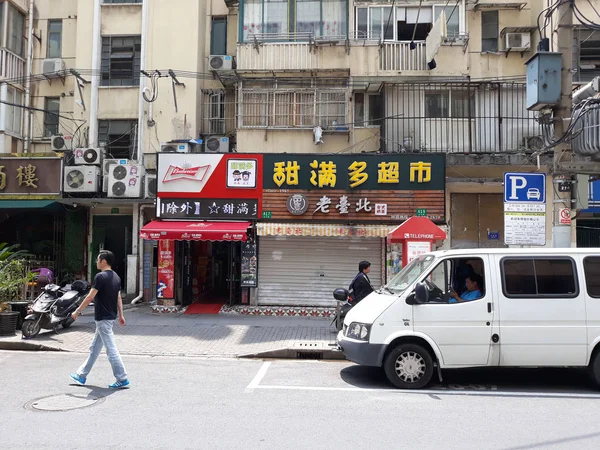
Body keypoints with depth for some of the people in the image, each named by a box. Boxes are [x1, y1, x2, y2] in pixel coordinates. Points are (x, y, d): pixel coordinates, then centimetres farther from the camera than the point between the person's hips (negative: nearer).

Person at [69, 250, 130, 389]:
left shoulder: (100, 277, -17)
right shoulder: (116, 277, 10)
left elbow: (90, 297, -17)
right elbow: (119, 298, 13)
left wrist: (77, 311, -8)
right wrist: (121, 315, 16)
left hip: (103, 318, -9)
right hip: (111, 316, 9)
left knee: (111, 349, -5)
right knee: (94, 348, 17)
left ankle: (122, 379, -2)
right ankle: (82, 375, 28)